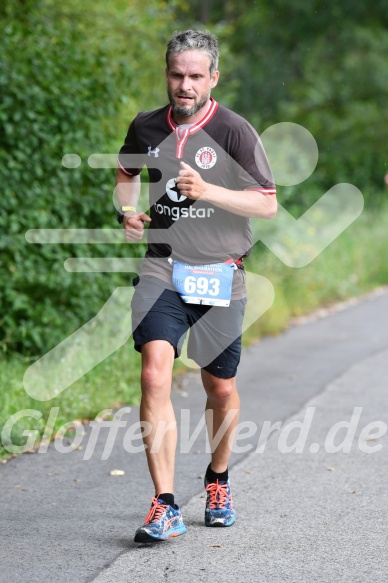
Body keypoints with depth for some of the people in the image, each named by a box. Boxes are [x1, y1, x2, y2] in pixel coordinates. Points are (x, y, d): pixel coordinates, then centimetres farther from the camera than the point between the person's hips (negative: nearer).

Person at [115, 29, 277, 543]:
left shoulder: (235, 131, -6)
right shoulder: (145, 128, 5)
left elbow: (267, 204, -8)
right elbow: (127, 173, 26)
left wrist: (206, 191, -20)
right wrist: (127, 211, 6)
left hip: (219, 274, -1)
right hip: (162, 269, 1)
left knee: (221, 389, 10)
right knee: (154, 374, -18)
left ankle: (218, 480, 39)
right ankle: (165, 507, -19)